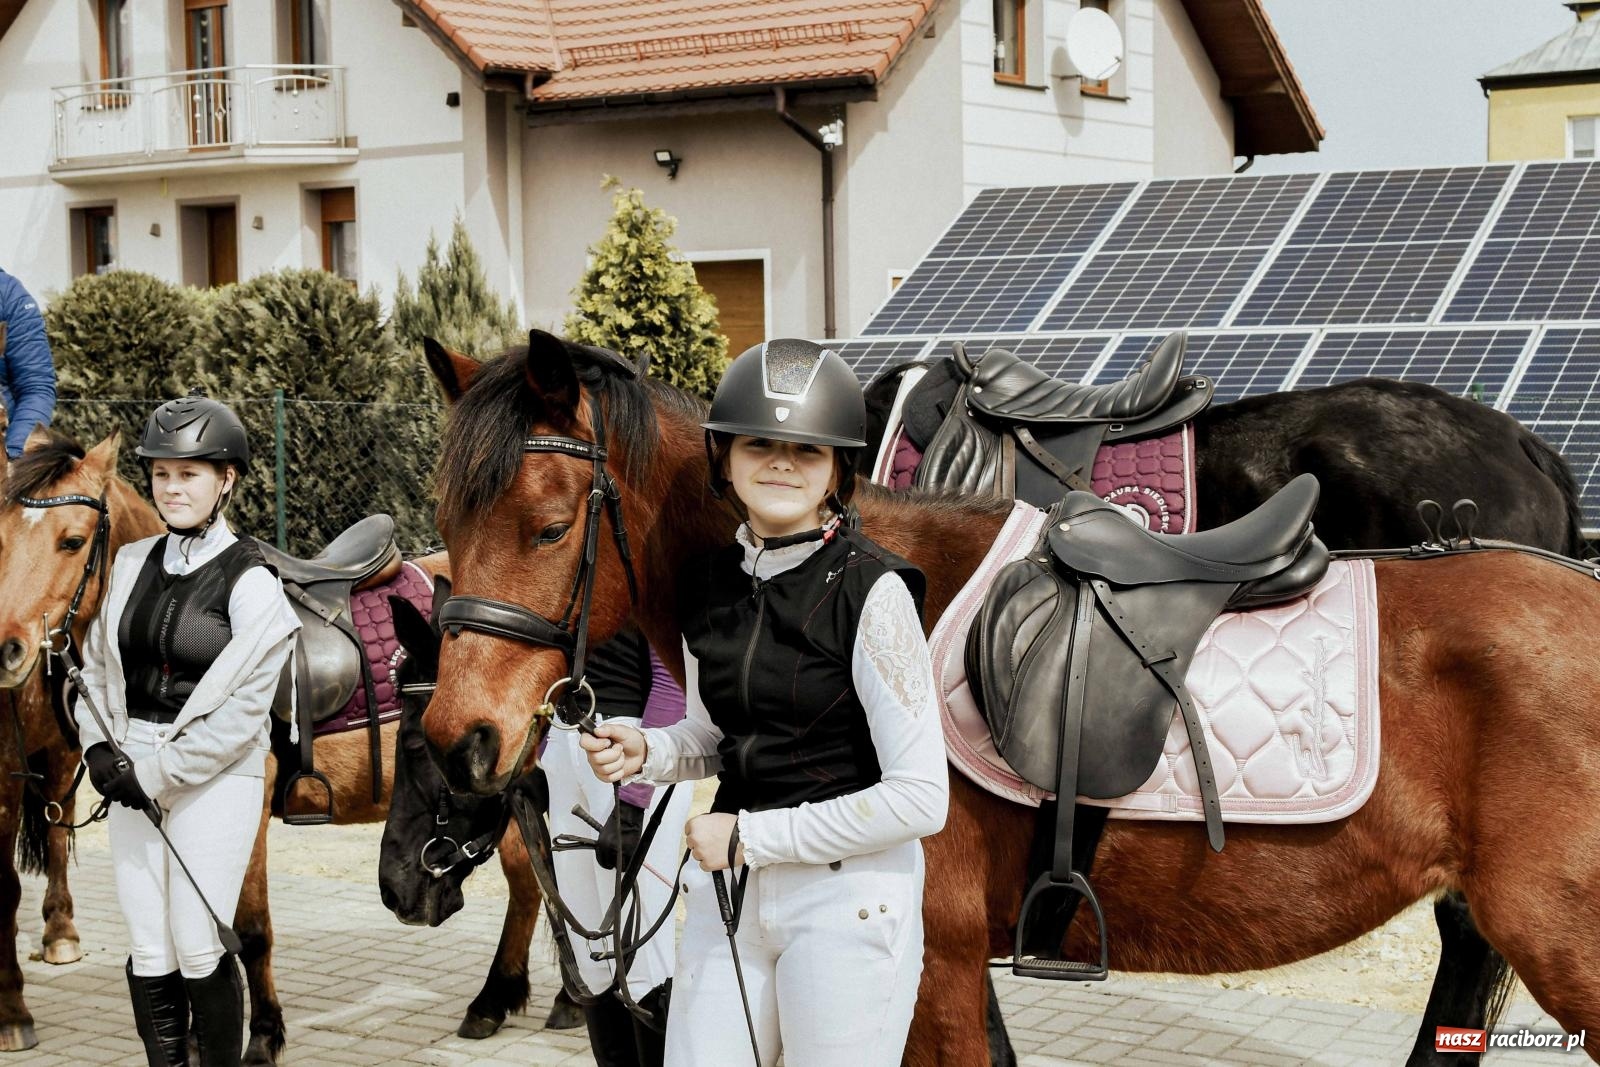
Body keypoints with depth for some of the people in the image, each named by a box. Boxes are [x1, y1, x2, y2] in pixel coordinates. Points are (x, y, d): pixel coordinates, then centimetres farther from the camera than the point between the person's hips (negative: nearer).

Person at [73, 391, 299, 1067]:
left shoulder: (251, 582, -9)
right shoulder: (132, 563, 8)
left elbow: (244, 709, -12)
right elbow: (96, 664, 15)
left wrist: (157, 773, -14)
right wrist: (98, 748, -1)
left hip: (215, 776, -5)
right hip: (133, 775, 5)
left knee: (199, 951, -3)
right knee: (149, 955, 7)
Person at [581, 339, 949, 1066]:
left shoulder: (871, 592, -14)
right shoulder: (706, 586, 4)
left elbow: (919, 800, -17)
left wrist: (751, 837, -15)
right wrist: (644, 752, -3)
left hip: (848, 895, -5)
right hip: (728, 893, 6)